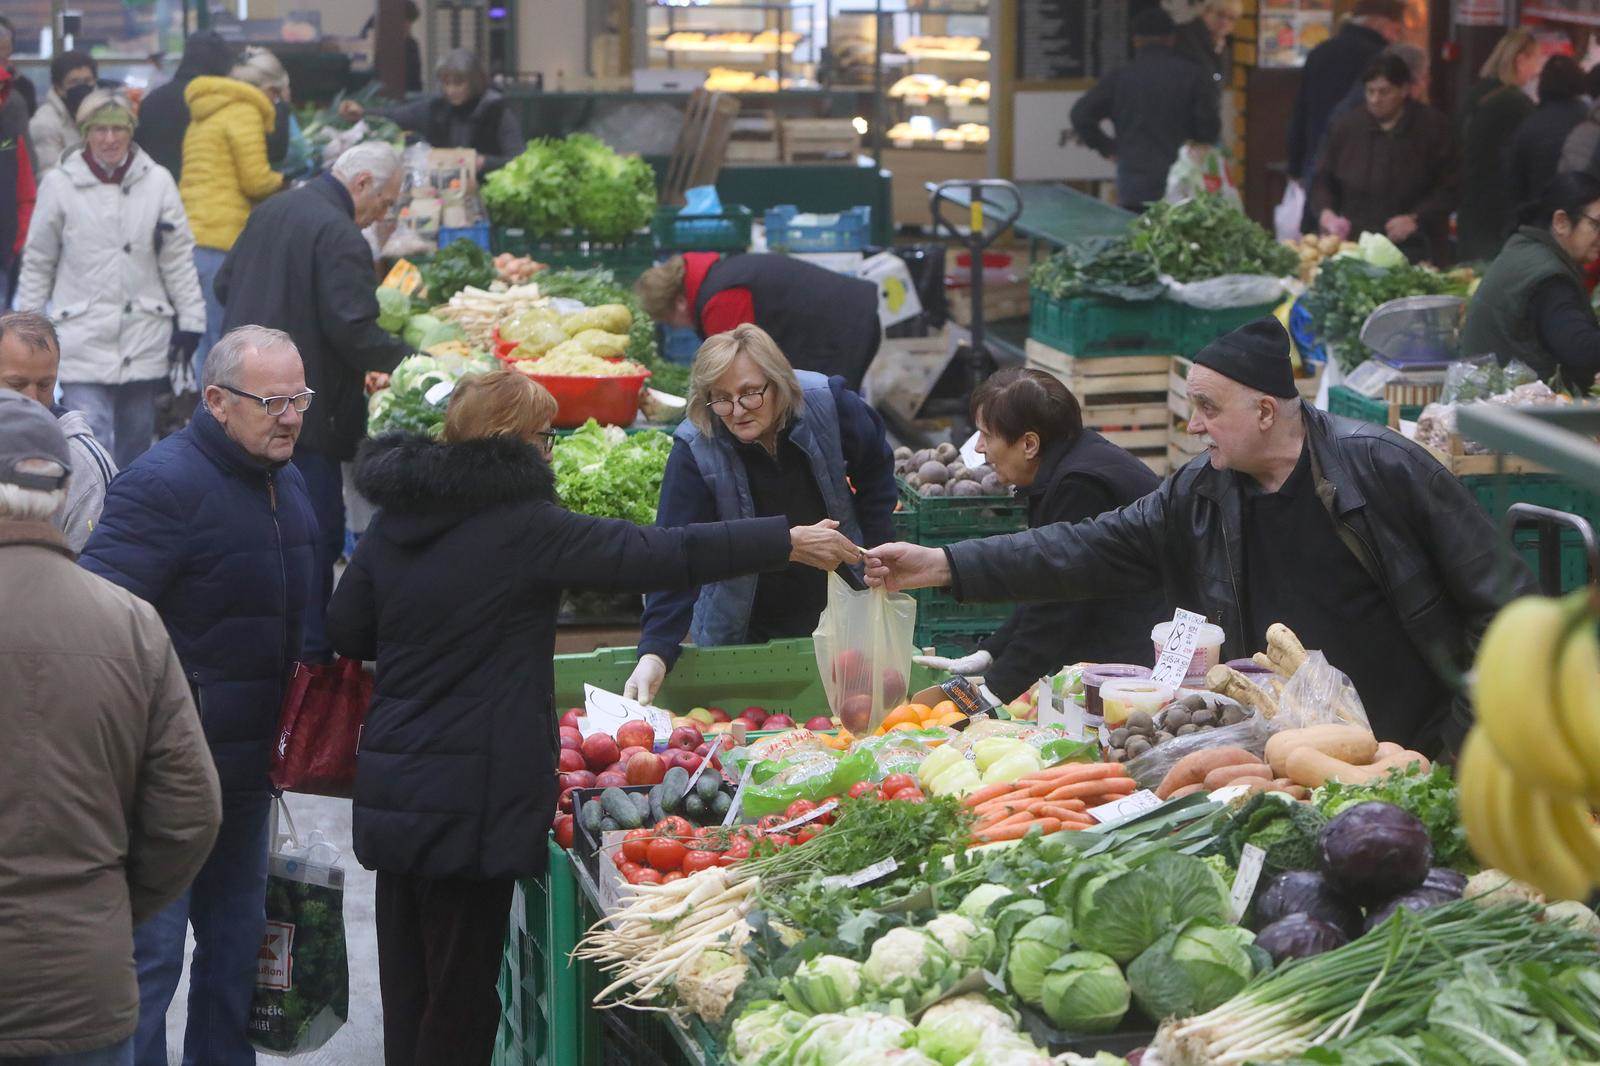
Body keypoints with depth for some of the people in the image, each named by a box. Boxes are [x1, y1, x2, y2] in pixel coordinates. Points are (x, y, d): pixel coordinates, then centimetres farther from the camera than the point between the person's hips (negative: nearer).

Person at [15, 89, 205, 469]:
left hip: (144, 336, 2)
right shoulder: (59, 184, -2)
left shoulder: (157, 181, 1)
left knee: (136, 437, 13)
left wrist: (190, 319, 3)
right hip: (83, 335, -2)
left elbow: (179, 256, 6)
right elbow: (37, 262, 5)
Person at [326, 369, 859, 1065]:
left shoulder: (393, 521, 5)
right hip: (470, 793, -7)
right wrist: (790, 543, -6)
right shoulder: (523, 527, -14)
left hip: (393, 785, 7)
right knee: (460, 990, 2)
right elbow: (661, 556, -13)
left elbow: (346, 631, 13)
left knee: (408, 983, 16)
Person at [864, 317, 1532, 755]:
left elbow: (1496, 590, -7)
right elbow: (1089, 552, 5)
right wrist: (944, 566, -1)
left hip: (1426, 756, -5)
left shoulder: (1380, 464, -11)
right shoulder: (1199, 499, 4)